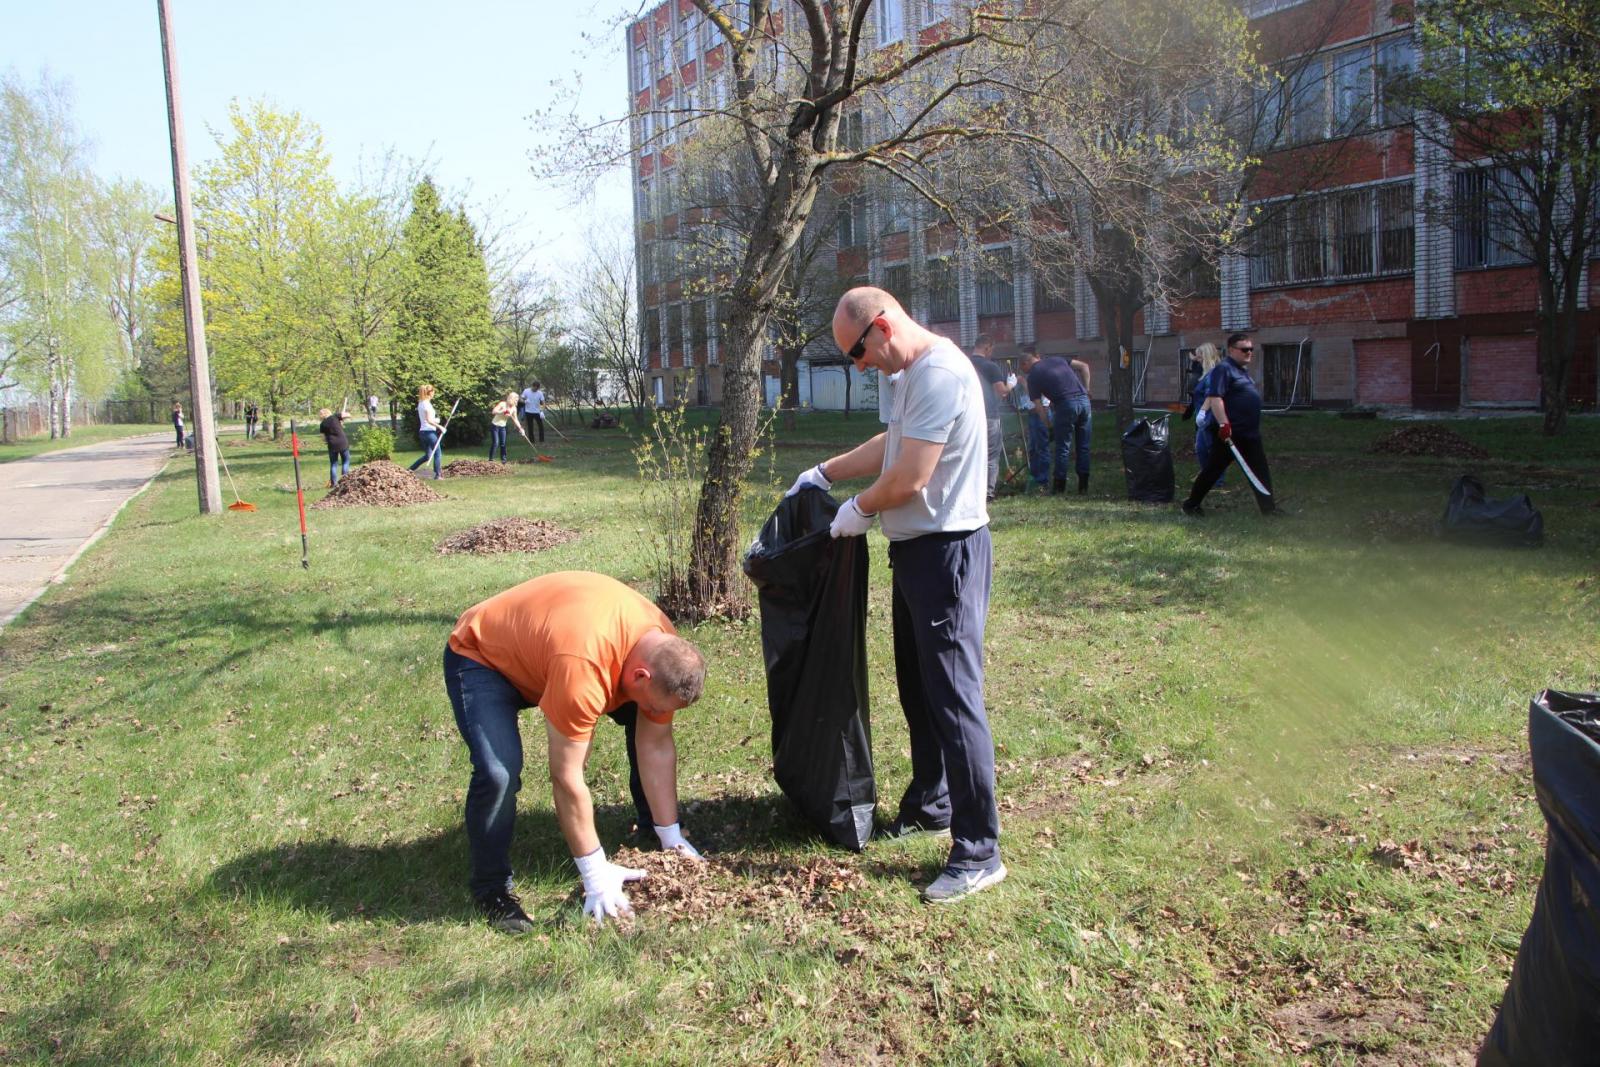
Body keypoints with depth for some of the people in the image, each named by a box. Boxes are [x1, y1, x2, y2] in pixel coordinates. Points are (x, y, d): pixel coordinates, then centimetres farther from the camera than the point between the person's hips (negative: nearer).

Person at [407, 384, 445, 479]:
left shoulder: (420, 404, 12)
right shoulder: (427, 404, -15)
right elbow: (429, 420, -22)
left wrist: (435, 420, 11)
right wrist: (440, 427, -18)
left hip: (422, 431, 9)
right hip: (429, 432, -9)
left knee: (427, 456, 17)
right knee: (438, 454, 1)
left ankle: (409, 469, 13)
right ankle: (437, 475, 3)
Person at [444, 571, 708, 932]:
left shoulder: (664, 650, -19)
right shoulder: (582, 667, -42)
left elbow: (656, 748, -9)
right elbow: (566, 778, -34)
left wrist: (672, 838, -7)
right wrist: (595, 872, -25)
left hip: (539, 643, 7)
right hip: (479, 657, -7)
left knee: (644, 724, -1)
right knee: (499, 771, -28)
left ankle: (652, 833, 17)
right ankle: (492, 889, -5)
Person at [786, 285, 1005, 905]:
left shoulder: (940, 373, -20)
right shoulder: (911, 374, 13)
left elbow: (908, 479, -22)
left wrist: (859, 510, -5)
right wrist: (825, 473, 30)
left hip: (947, 551, -11)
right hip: (914, 550, 11)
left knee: (952, 697, -7)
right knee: (917, 691, 19)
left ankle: (978, 851, 1)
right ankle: (929, 807, 34)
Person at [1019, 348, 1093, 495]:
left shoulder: (1033, 376, 8)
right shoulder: (1056, 359, 22)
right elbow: (1084, 366, 20)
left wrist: (1049, 426, 10)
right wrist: (1086, 389, 20)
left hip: (1065, 404, -5)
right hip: (1084, 400, 5)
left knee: (1062, 448, 5)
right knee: (1083, 447, 11)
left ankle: (1059, 487, 8)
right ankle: (1083, 487, 14)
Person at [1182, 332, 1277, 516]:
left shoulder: (1243, 369, 18)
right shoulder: (1223, 368, -12)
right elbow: (1215, 398, -22)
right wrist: (1223, 424, -30)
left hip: (1250, 433, 9)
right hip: (1230, 432, -9)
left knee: (1261, 472, 7)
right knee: (1213, 469, -1)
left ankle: (1268, 507, 13)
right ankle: (1191, 504, 9)